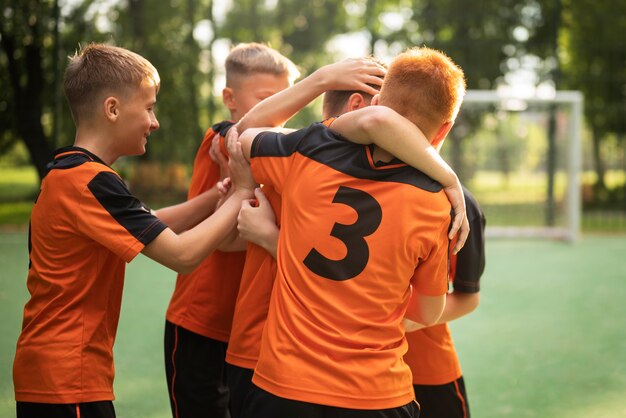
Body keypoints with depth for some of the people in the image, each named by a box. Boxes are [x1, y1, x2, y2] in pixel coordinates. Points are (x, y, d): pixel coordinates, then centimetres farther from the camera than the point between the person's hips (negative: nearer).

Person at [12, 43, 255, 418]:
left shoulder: (67, 172, 11)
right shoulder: (91, 181, -19)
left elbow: (148, 228, 14)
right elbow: (183, 254, -21)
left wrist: (217, 195, 3)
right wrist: (242, 193, -9)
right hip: (69, 378, -10)